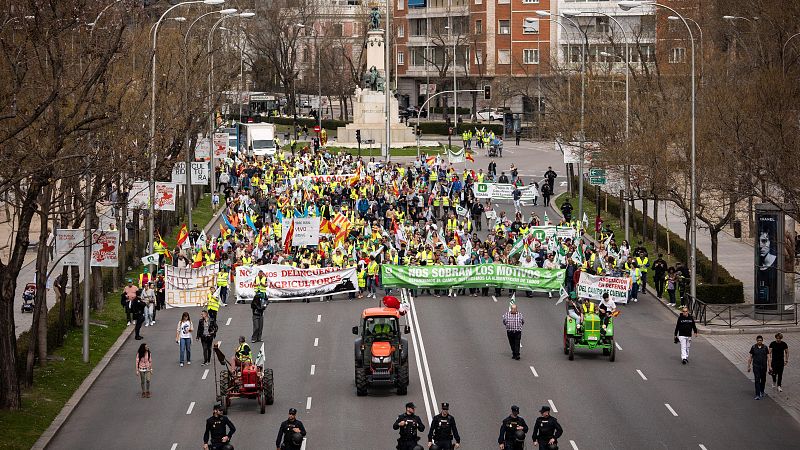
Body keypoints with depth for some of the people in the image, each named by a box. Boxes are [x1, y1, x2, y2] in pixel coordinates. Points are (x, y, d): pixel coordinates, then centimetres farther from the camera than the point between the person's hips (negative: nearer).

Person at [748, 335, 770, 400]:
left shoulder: (765, 348, -1)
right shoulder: (753, 348, -2)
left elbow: (768, 357, 0)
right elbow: (750, 358, 4)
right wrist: (749, 366, 3)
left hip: (763, 366, 2)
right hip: (756, 366, -2)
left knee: (763, 380, 13)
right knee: (757, 380, -10)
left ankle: (762, 392, 36)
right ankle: (757, 395, -11)